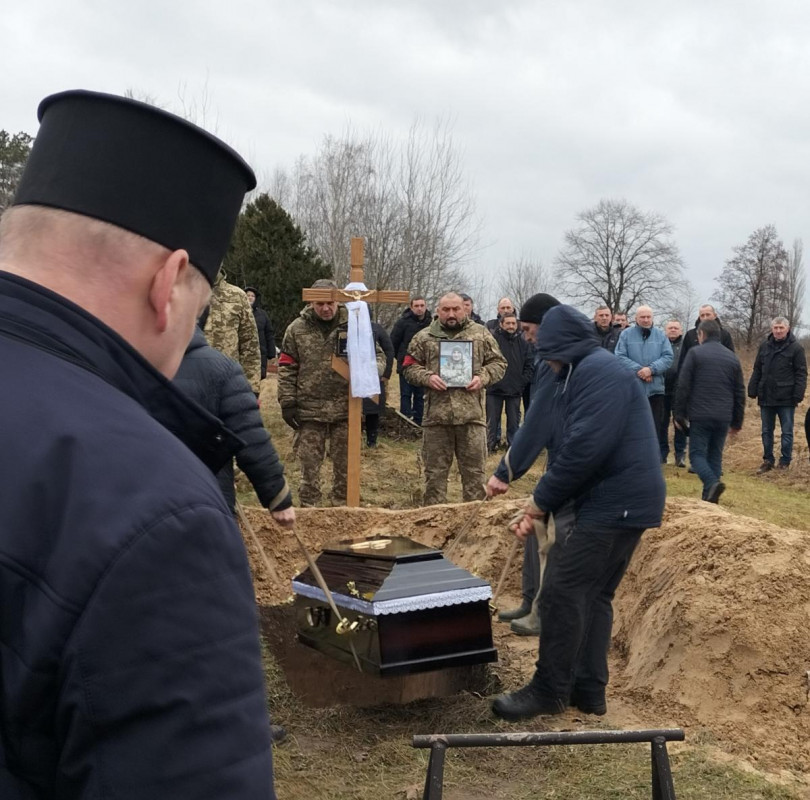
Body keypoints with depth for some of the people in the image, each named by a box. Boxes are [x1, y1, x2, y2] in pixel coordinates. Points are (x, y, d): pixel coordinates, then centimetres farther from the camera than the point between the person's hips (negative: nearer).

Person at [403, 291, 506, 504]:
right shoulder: (424, 337, 8)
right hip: (436, 414, 0)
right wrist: (427, 377, -10)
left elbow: (498, 363, 10)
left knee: (474, 470, 6)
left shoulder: (481, 334, 8)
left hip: (472, 413, 0)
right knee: (435, 471, 8)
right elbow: (410, 367, 9)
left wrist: (483, 377, -7)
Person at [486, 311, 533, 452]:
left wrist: (523, 381, 2)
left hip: (515, 389, 3)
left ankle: (513, 445, 20)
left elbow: (529, 364, 10)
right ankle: (491, 445, 15)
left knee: (514, 420, 10)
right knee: (492, 419, 5)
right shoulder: (493, 339, -7)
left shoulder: (523, 343, 5)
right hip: (494, 388, -3)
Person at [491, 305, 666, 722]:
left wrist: (543, 498, -13)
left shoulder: (598, 372, -15)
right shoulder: (588, 373, 20)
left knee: (561, 592, -7)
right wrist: (541, 506, 12)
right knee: (594, 594, 14)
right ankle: (588, 688, 20)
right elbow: (573, 445, 20)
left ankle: (549, 690, 2)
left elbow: (585, 448, -25)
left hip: (615, 503, -11)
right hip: (621, 502, 11)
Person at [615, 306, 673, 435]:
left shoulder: (661, 335, 7)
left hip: (655, 389, 2)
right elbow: (620, 357, -6)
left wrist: (651, 369, -16)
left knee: (655, 426, 7)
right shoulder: (626, 334, 2)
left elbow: (668, 357, -1)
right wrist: (638, 370, -17)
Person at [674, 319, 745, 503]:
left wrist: (679, 415, 0)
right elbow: (740, 393, 16)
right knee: (715, 456, 11)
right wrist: (737, 422, 21)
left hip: (700, 416, -4)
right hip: (723, 418, 4)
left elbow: (683, 387, -6)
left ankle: (713, 483, -23)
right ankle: (709, 497, 8)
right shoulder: (732, 357, 13)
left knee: (697, 454, 1)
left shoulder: (695, 353, -2)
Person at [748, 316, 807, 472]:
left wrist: (798, 395, -15)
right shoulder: (764, 346, 7)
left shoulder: (796, 348, -5)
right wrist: (753, 390, 5)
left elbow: (801, 373, -7)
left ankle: (785, 462, 14)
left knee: (787, 432, 5)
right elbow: (757, 370, 12)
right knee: (766, 431, 11)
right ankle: (768, 461, 21)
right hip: (766, 397, 4)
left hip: (786, 399, -4)